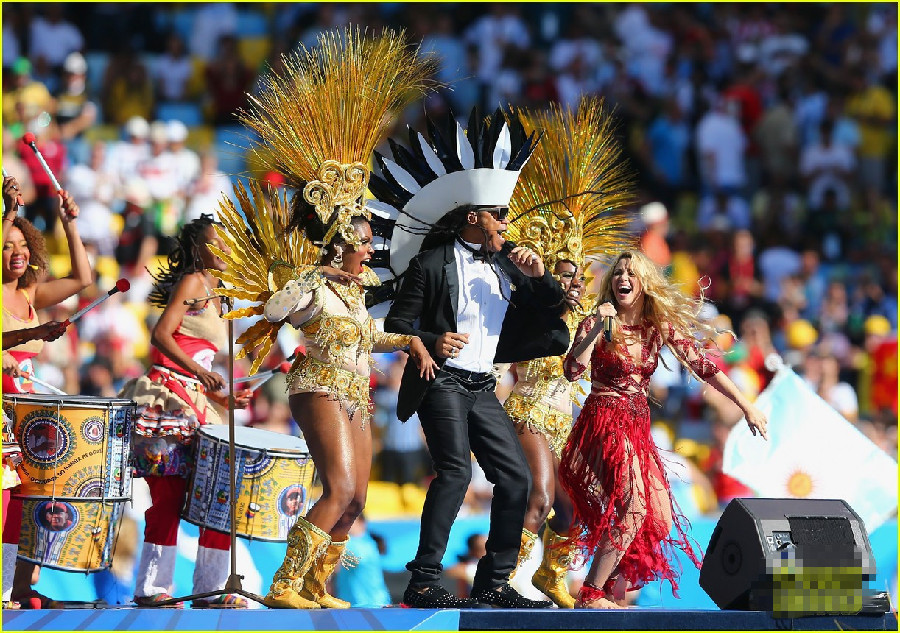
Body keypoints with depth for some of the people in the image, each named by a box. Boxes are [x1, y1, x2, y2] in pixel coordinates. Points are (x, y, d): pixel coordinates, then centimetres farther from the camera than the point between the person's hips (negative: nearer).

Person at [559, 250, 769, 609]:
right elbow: (573, 371, -16)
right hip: (603, 423, -6)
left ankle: (613, 591, 9)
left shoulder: (662, 327, 7)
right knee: (634, 507, -23)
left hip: (638, 427, 6)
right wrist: (598, 328, -22)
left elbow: (702, 367, 8)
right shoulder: (597, 323, -3)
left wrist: (746, 406, 5)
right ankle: (591, 596, -19)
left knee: (660, 521, -1)